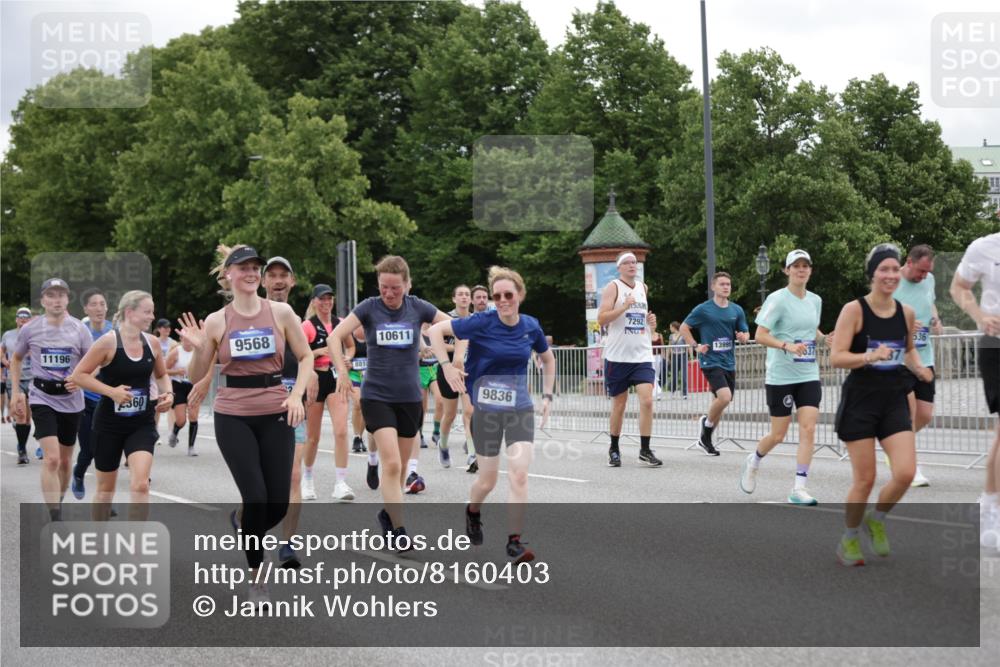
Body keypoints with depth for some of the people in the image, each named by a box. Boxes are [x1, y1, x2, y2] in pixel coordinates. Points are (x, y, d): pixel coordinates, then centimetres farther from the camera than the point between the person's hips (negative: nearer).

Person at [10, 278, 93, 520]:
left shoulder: (79, 329, -4)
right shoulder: (30, 329, -4)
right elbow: (16, 359, 13)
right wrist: (16, 392, 5)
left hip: (71, 400, 2)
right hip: (42, 398, -2)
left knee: (65, 460, 13)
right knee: (52, 458, -17)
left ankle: (58, 503, 36)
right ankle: (56, 521, -17)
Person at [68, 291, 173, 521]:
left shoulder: (152, 343, 1)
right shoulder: (108, 341, -13)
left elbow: (161, 375, 18)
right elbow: (78, 375, -12)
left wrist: (167, 393, -2)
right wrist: (111, 391, -21)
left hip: (142, 424, 2)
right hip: (109, 423, -2)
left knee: (140, 484, -16)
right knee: (106, 487, 12)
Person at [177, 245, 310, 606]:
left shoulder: (280, 312, 0)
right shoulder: (217, 321, -1)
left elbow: (306, 357, 8)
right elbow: (197, 376, 5)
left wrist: (296, 395, -6)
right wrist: (198, 348, -14)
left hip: (275, 415, 2)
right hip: (233, 417, -1)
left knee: (278, 504, 0)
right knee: (256, 497, -10)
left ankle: (241, 522, 36)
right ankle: (255, 576, 10)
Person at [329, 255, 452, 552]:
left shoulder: (417, 307, -1)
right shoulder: (369, 307, -5)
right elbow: (335, 336, -10)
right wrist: (342, 372, -21)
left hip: (409, 397, 3)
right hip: (377, 396, -3)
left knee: (400, 466, 12)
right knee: (391, 464, -14)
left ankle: (388, 513, 35)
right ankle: (398, 530, -9)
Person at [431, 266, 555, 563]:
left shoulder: (531, 326, -1)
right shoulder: (482, 323, -12)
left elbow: (548, 359, 17)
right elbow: (436, 330, -8)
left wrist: (547, 396, 10)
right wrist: (447, 366, -17)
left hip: (520, 408, 2)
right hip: (487, 409, -2)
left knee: (519, 475, -12)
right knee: (488, 480, 7)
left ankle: (514, 541, -6)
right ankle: (473, 511, 41)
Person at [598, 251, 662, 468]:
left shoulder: (643, 287, 13)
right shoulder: (613, 287, -4)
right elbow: (601, 319, -14)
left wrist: (651, 322, 7)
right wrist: (624, 307, -24)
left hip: (642, 355, 4)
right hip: (618, 356, -4)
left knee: (647, 400, -10)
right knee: (619, 404, 5)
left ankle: (645, 450, -5)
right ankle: (614, 449, 21)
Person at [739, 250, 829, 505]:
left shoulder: (815, 300, 9)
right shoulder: (777, 299, -8)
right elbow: (760, 335, -13)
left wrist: (827, 339, 5)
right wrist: (787, 346, -26)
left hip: (809, 375, 4)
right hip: (780, 376, -4)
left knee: (808, 428, -10)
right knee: (778, 434, 4)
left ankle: (799, 488, -7)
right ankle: (754, 460, 36)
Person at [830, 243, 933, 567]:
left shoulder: (907, 313, 5)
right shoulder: (854, 310, -9)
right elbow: (836, 357, -13)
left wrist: (918, 367, 3)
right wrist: (870, 356, -28)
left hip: (894, 400, 4)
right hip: (860, 400, -4)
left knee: (906, 473, -10)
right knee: (865, 480, -1)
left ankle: (877, 519, 20)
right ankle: (849, 539, 23)